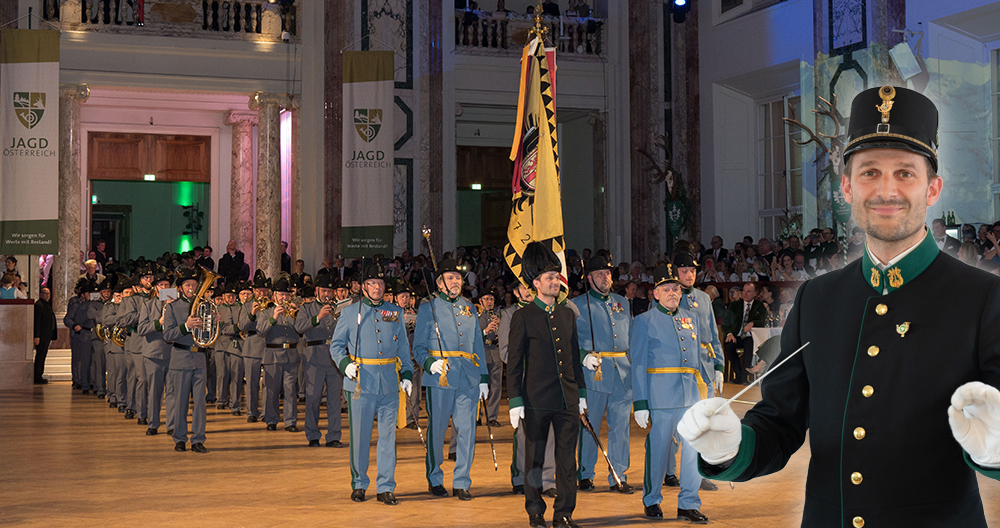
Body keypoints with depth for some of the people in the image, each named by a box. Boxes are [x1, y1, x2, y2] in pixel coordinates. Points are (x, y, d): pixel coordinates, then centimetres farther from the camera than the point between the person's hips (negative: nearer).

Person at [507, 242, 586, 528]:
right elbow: (514, 363, -4)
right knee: (535, 459, 6)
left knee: (567, 458, 5)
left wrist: (581, 393, 14)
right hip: (537, 400, -4)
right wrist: (515, 402, -9)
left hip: (567, 399, 4)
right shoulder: (523, 317, -4)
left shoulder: (567, 314, 11)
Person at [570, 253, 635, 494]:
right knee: (589, 425, 1)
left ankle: (618, 476, 11)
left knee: (620, 425, 4)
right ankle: (585, 474, 14)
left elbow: (631, 336, 22)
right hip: (593, 373, -4)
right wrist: (584, 355, -15)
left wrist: (633, 365, 11)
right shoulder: (577, 305, 3)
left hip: (623, 373, 4)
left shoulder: (623, 303, 18)